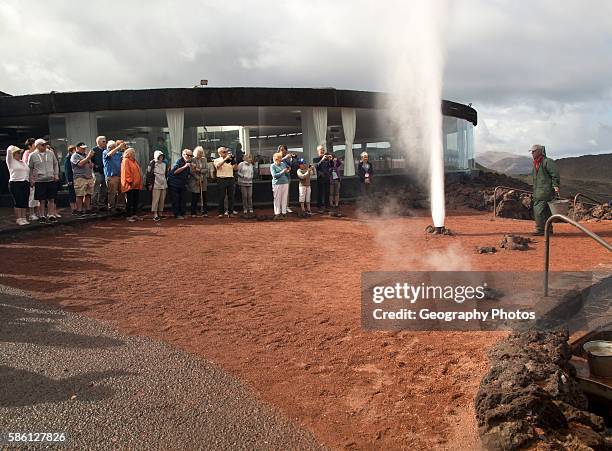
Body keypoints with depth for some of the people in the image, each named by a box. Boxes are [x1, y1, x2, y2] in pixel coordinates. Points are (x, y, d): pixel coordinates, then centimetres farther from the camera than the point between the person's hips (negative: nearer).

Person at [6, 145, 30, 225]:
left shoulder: (23, 162, 20)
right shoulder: (11, 161, 2)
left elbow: (28, 172, 24)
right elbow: (9, 150, -7)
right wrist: (13, 147, 11)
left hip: (26, 184, 6)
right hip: (15, 184, -6)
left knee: (25, 202, 4)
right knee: (18, 202, -7)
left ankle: (24, 218, 9)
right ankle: (18, 219, -4)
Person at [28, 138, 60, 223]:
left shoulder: (51, 153, 8)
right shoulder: (32, 155, 0)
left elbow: (56, 164, 17)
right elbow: (30, 168, 5)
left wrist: (56, 175, 9)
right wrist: (31, 180, 1)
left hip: (51, 180, 3)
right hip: (39, 181, -3)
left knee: (51, 199, 5)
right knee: (42, 200, 1)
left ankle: (51, 215, 14)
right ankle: (42, 216, 11)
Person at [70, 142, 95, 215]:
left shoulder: (86, 155, 22)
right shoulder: (74, 156, 0)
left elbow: (91, 165, 25)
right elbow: (80, 164, -15)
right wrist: (88, 157, -13)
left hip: (89, 177, 6)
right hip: (80, 178, -6)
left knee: (88, 195, 4)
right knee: (80, 195, -7)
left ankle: (88, 209, 9)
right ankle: (79, 210, -5)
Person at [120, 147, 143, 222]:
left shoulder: (134, 161, 19)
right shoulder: (125, 161, -8)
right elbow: (126, 172, -17)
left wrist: (140, 183, 14)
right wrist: (130, 181, -19)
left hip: (136, 185, 9)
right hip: (129, 185, -9)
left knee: (135, 201, 11)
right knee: (129, 201, -3)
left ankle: (134, 215, 20)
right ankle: (129, 216, 3)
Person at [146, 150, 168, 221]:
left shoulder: (164, 164, 15)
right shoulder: (152, 163, -4)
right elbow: (149, 173, -6)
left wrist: (166, 182, 21)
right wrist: (150, 183, -10)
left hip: (164, 185, 6)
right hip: (156, 185, -6)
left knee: (162, 200, 7)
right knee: (155, 200, -7)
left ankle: (160, 213, 15)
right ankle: (155, 215, -4)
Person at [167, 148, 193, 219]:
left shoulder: (189, 163, 8)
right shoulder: (179, 161, -14)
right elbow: (174, 171, -27)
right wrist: (184, 167, -28)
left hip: (183, 184, 7)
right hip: (174, 184, -7)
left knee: (184, 199, 3)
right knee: (176, 200, -4)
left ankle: (182, 214, 12)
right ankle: (177, 215, 1)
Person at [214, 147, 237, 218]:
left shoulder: (230, 160, 13)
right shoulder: (217, 160, 5)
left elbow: (235, 168, 5)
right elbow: (218, 166, -17)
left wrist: (233, 161, -10)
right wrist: (225, 159, -21)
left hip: (230, 179, 3)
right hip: (221, 180, -3)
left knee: (231, 196, 3)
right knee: (221, 197, -1)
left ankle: (230, 212, 10)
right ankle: (221, 213, 3)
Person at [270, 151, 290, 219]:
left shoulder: (283, 164, 13)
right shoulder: (272, 166, -2)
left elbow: (287, 175, 17)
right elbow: (274, 175, -13)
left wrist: (288, 171, -4)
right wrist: (282, 172, -20)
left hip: (285, 183, 5)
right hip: (277, 184, -5)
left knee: (284, 198, 5)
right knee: (277, 199, -1)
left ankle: (284, 212, 11)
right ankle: (277, 213, 5)